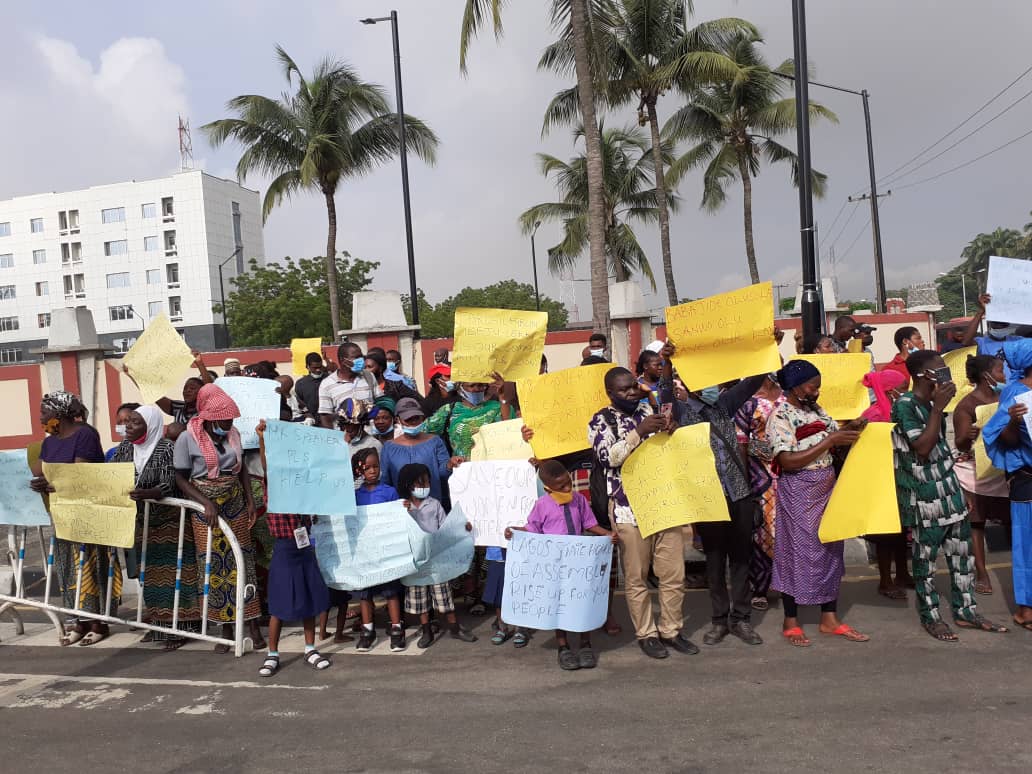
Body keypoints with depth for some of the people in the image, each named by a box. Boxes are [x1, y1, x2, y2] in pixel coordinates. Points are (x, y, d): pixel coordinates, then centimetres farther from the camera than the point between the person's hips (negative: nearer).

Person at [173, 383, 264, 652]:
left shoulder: (233, 434, -1)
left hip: (235, 505, 3)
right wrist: (207, 503, -19)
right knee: (215, 567, 3)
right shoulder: (188, 439, -12)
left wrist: (250, 500, 3)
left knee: (242, 562, 5)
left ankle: (253, 626, 13)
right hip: (206, 508, -3)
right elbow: (181, 479, -9)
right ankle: (226, 631, 15)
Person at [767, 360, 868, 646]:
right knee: (798, 553, 1)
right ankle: (790, 623, 15)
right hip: (798, 494, -7)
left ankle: (829, 618, 23)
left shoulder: (816, 410, 8)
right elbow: (788, 461, -21)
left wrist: (851, 429, -8)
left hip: (826, 489, 7)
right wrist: (829, 441, -22)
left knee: (830, 550, 11)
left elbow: (838, 434, 14)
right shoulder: (780, 417, -14)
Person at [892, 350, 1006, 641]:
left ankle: (965, 611, 27)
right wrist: (938, 408, -20)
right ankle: (930, 617, 17)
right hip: (924, 494, -8)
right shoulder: (905, 404, -15)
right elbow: (922, 448, -21)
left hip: (949, 488, 8)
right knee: (926, 557, 4)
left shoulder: (932, 403, 11)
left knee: (962, 552, 14)